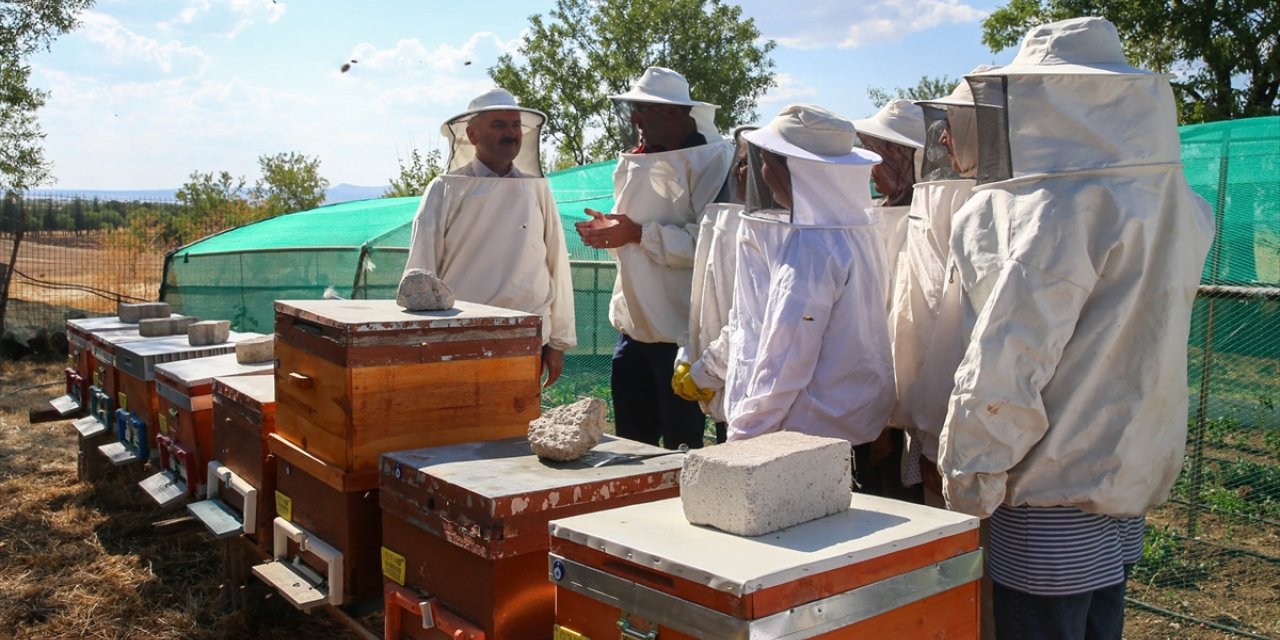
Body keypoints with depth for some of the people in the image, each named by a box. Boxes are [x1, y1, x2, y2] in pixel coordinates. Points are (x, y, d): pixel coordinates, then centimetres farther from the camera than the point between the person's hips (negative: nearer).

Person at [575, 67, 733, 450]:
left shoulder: (711, 159, -12)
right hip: (633, 326, 8)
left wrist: (638, 234, -21)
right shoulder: (636, 162, 15)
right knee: (631, 444, 16)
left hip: (681, 332, -8)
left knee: (682, 447, 4)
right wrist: (611, 232, 6)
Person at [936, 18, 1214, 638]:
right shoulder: (1165, 201, 7)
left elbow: (1008, 363, -23)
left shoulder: (1061, 211, -20)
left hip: (1055, 504, -8)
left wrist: (967, 488, -14)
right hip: (1124, 488, 9)